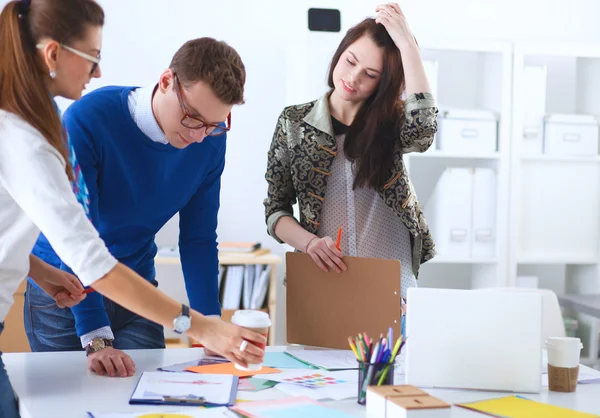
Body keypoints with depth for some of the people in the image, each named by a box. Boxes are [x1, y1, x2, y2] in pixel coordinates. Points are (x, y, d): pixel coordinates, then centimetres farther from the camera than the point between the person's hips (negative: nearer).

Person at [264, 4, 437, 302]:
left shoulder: (392, 123, 3)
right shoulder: (294, 123, 4)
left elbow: (423, 130, -22)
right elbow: (275, 210, 5)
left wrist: (406, 44, -18)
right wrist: (308, 242, -15)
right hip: (324, 277, 0)